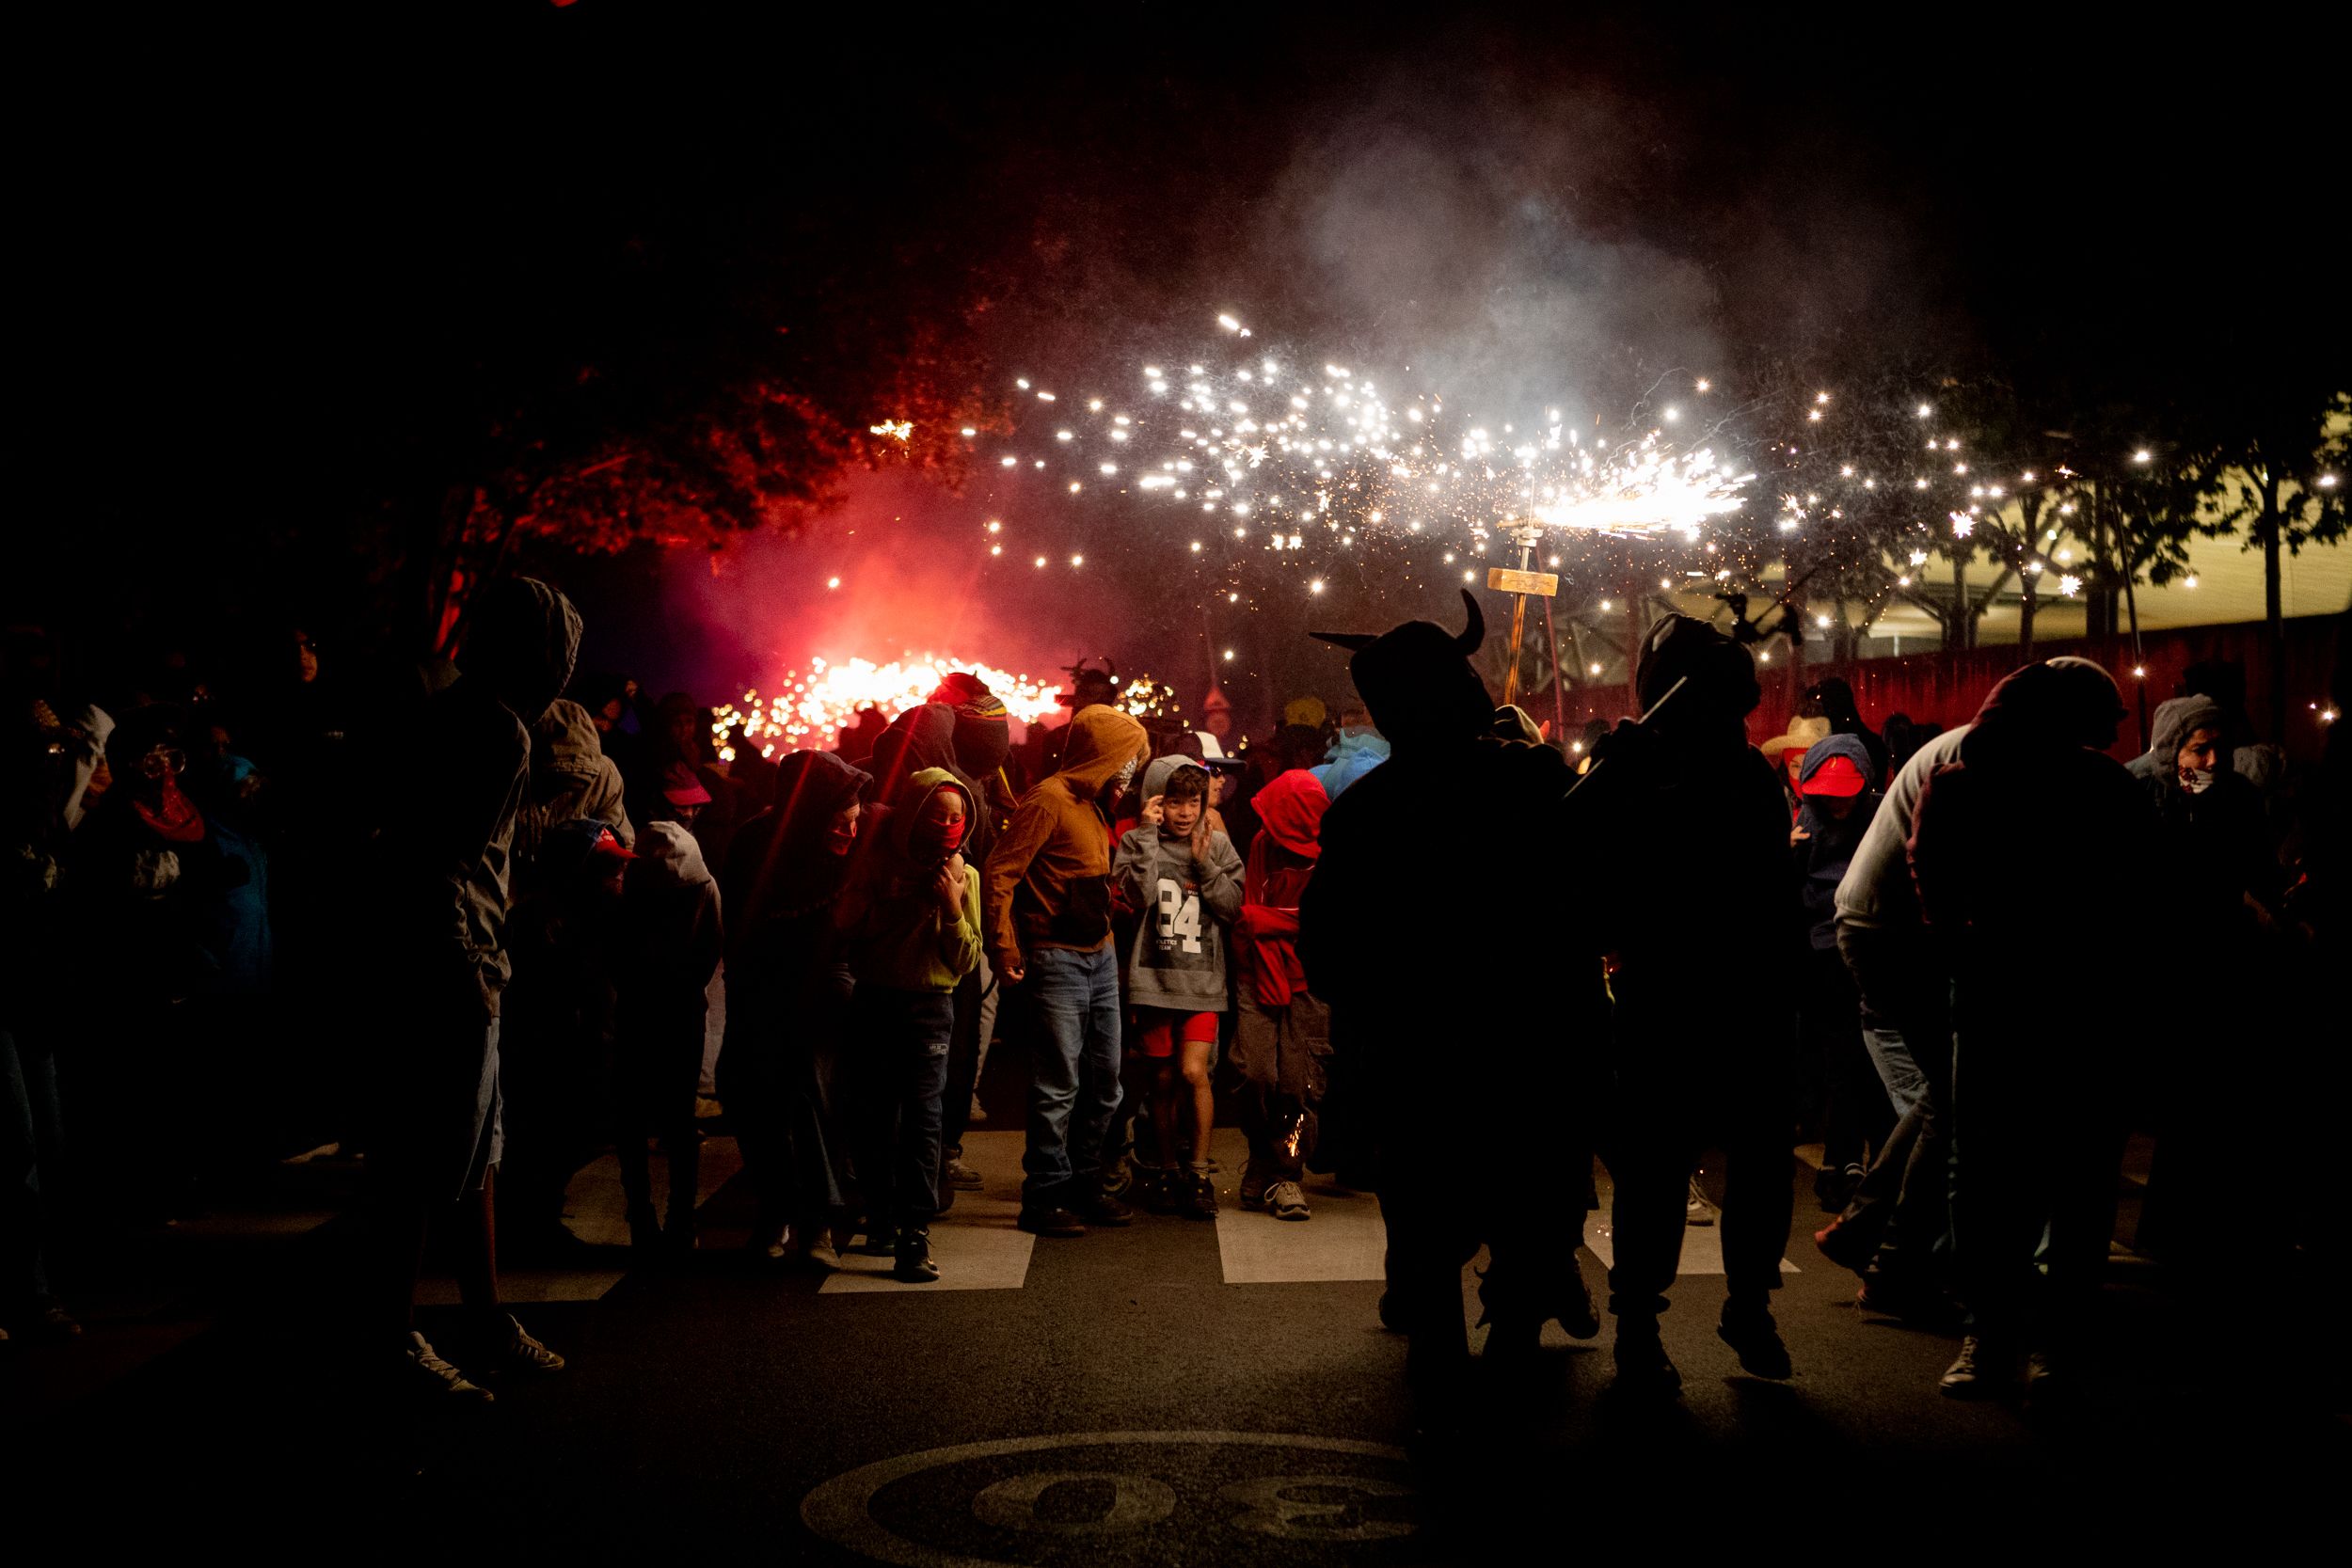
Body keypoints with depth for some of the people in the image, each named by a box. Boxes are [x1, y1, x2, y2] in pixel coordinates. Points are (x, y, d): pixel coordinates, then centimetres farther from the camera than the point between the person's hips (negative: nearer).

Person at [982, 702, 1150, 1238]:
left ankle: (1083, 1186, 23)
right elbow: (999, 873, -16)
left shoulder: (1092, 804, 15)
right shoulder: (1049, 800, -13)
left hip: (1100, 956, 9)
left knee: (1104, 1082, 12)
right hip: (1058, 960, -9)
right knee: (1060, 1084, -6)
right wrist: (1005, 950, -17)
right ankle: (1044, 1198, 3)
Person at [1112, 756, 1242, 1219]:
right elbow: (1135, 895, -17)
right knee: (1163, 1080, 9)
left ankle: (1198, 1174, -3)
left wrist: (1205, 863, -10)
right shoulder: (1138, 844, 0)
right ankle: (1166, 1171, 23)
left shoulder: (1218, 845, 6)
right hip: (1155, 978, 0)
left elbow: (1232, 907, -1)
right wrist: (1148, 834, -15)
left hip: (1202, 981, 0)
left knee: (1193, 1071, -13)